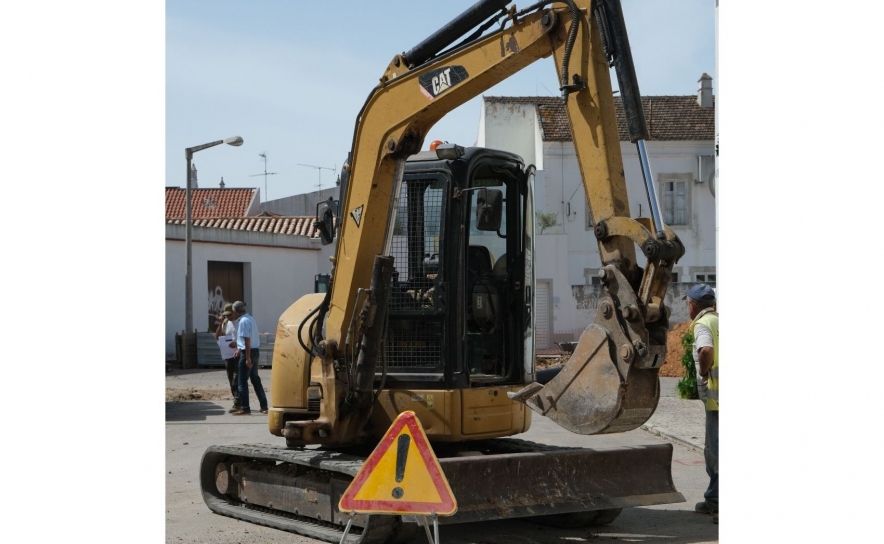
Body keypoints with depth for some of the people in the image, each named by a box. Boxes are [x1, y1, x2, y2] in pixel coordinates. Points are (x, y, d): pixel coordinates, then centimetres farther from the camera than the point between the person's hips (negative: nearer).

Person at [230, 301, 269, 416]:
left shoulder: (243, 321, -16)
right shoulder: (250, 319, 13)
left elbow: (247, 340, -22)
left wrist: (247, 358, -22)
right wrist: (240, 349, 25)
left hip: (248, 352, -9)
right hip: (255, 351, 9)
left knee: (242, 381, -4)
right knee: (255, 379, 14)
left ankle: (244, 408, -3)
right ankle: (263, 406, 17)